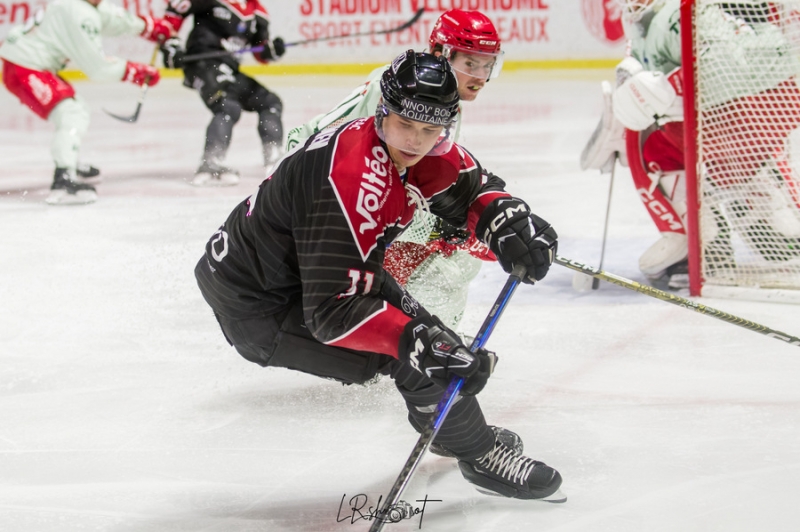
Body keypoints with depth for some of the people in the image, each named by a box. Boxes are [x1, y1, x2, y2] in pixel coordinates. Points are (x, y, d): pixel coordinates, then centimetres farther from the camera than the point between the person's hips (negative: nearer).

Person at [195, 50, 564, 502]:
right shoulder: (353, 181, -34)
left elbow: (474, 187, 8)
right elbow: (333, 309, -35)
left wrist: (509, 219, -14)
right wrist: (419, 342, -43)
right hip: (258, 307, -10)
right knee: (420, 348, -15)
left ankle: (442, 418, 48)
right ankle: (480, 456, 5)